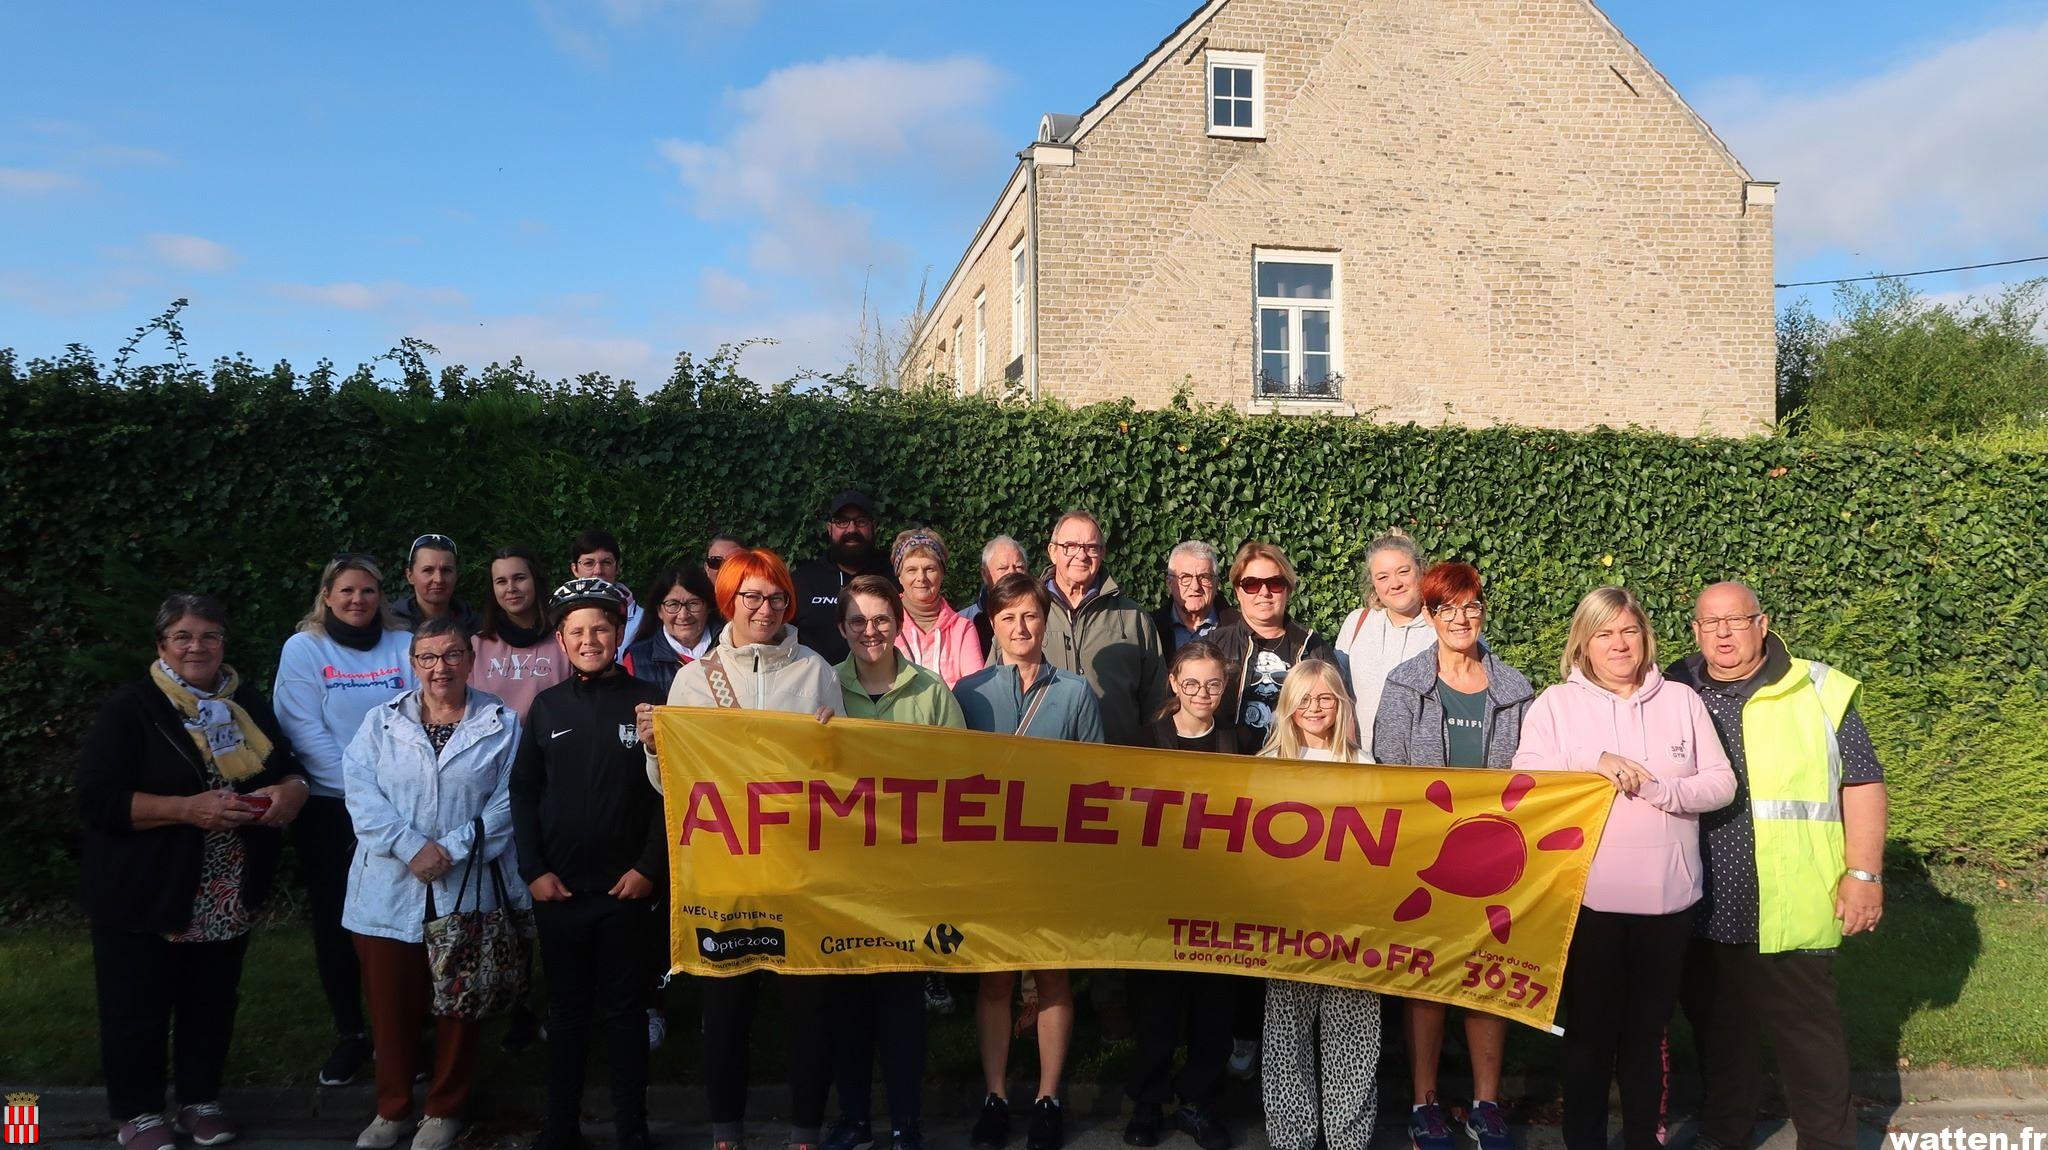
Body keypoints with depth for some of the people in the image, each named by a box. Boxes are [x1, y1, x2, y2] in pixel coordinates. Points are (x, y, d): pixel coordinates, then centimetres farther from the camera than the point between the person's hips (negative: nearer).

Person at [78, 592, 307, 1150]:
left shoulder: (247, 703, 7)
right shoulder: (129, 707, -10)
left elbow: (289, 768, 13)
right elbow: (96, 800, -16)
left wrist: (291, 791, -11)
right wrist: (188, 809, -26)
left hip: (228, 896, 5)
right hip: (145, 894, -4)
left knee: (213, 1002, 14)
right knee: (139, 1006, 7)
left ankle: (201, 1099, 32)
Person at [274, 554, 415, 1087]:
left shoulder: (404, 647, 5)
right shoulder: (303, 649, 0)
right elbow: (306, 732, -7)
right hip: (329, 808, -1)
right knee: (335, 922, 6)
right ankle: (349, 1035, 21)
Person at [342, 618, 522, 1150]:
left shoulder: (502, 723, 2)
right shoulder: (382, 721, 7)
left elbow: (506, 805, -4)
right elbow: (362, 793, -4)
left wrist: (451, 851, -15)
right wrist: (411, 846, -16)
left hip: (468, 892, -1)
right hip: (390, 892, 1)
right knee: (391, 1004, 9)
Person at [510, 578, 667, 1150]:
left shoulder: (649, 701, -2)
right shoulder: (547, 706, 6)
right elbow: (523, 793, 7)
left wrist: (650, 867, -9)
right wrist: (533, 870, -2)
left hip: (627, 887, -2)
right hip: (558, 888, 2)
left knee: (624, 1010, 8)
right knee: (566, 1009, 13)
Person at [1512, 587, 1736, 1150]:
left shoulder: (1681, 700, 5)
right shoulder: (1556, 703, 0)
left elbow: (1721, 783, 1)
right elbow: (1523, 778, -10)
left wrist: (1659, 789, -16)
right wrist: (1594, 760, -20)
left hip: (1667, 896, 2)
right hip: (1589, 896, -2)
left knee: (1649, 1028, 14)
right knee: (1589, 1028, 7)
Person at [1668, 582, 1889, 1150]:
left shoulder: (1818, 692, -4)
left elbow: (1862, 783, -3)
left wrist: (1863, 873, -6)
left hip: (1790, 910, -4)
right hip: (1699, 909, 4)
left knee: (1807, 1030, 5)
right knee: (1717, 1026, 17)